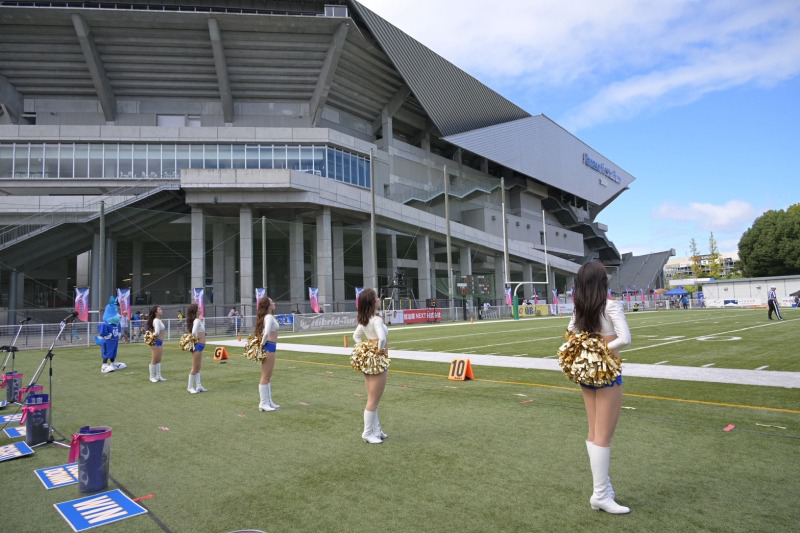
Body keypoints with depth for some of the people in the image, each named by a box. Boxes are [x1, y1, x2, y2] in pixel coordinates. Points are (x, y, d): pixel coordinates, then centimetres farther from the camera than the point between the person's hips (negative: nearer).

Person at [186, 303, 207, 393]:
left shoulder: (197, 320, 10)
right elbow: (194, 332, -29)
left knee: (198, 367, 14)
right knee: (195, 368, 1)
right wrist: (196, 339, -15)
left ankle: (199, 386, 21)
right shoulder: (197, 320, -16)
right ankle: (190, 387, 10)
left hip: (199, 346, 10)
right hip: (198, 346, -10)